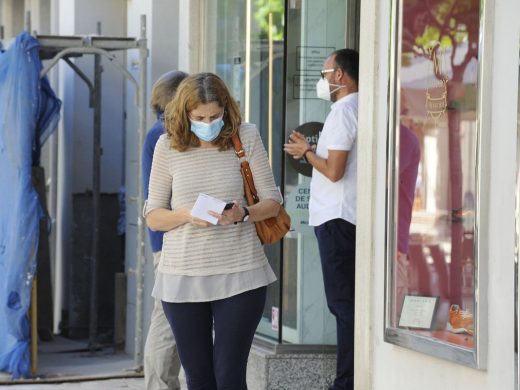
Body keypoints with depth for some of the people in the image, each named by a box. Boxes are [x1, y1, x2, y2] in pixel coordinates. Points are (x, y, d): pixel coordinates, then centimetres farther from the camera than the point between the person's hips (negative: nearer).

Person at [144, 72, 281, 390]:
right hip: (182, 277, 2)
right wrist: (185, 215, -16)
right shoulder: (168, 146, 1)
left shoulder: (246, 137, -1)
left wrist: (243, 214, -18)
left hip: (239, 275, -1)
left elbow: (272, 202, 3)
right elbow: (153, 216, 6)